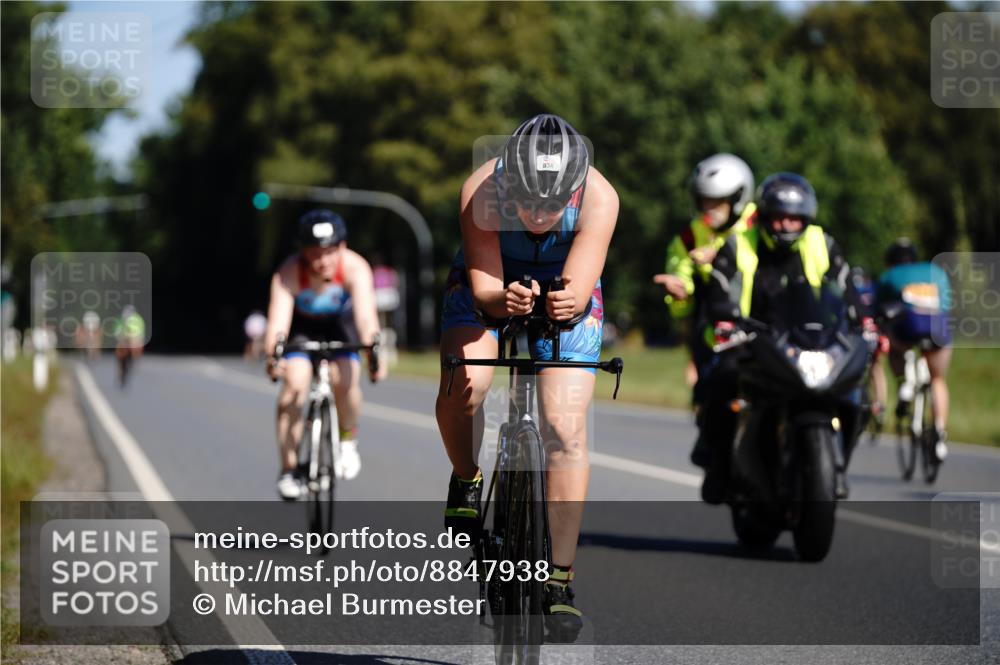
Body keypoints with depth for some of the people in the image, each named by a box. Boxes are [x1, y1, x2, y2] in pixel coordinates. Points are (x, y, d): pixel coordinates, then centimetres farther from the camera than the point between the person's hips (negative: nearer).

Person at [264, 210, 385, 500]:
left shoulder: (355, 267, -33)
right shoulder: (288, 274, -33)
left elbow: (366, 315, -44)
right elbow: (278, 321, -43)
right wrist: (273, 357, -63)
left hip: (340, 324, 0)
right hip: (302, 326, 0)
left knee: (344, 381, -24)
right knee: (295, 382, -22)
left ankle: (348, 439, 7)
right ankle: (288, 470, -12)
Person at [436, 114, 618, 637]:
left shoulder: (599, 198, -33)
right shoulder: (481, 191, -33)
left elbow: (580, 288, -36)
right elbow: (483, 287, -33)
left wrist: (568, 303, -59)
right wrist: (504, 300, -56)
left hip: (564, 288, 0)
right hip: (488, 284, 0)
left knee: (566, 430, -14)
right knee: (463, 386, -29)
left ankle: (560, 580, -6)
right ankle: (466, 481, 2)